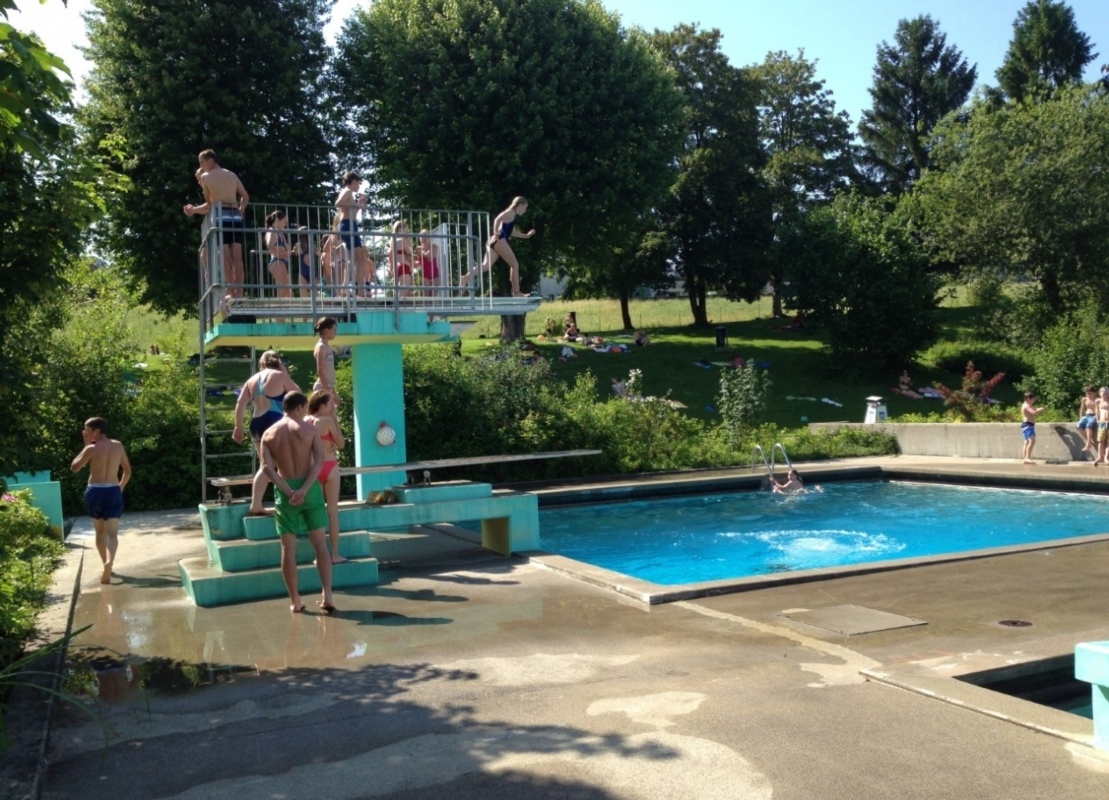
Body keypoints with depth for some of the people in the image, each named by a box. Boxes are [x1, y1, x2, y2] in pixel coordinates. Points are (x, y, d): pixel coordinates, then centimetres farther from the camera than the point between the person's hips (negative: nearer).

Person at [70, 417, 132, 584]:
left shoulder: (91, 449, -7)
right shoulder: (118, 446, 5)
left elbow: (74, 467, 3)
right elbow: (127, 471, 11)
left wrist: (85, 446, 6)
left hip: (95, 491, -1)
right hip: (113, 491, 1)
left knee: (100, 532, 18)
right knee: (112, 533, -6)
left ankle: (106, 564, 25)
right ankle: (109, 562, -30)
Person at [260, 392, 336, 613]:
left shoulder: (269, 433, 5)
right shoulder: (310, 428, 0)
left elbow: (267, 467, -7)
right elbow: (320, 460, -13)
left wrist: (288, 491, -12)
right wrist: (304, 489, -18)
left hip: (284, 491, 1)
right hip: (310, 488, -1)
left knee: (288, 548, 6)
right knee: (320, 543, 4)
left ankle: (295, 601, 8)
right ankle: (327, 596, -1)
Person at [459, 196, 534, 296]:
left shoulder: (512, 215, 27)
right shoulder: (510, 212, -2)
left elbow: (513, 232, 37)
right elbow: (497, 220, -19)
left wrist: (527, 235, 37)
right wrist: (496, 233, -19)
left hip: (495, 242, 9)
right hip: (499, 241, -9)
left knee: (486, 265, -4)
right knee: (514, 264, -2)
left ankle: (466, 278, -23)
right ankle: (516, 292, 0)